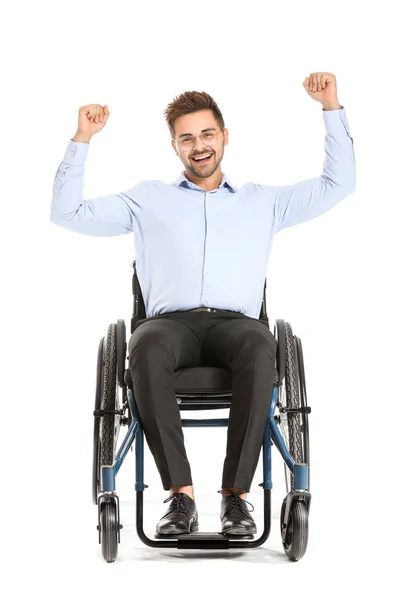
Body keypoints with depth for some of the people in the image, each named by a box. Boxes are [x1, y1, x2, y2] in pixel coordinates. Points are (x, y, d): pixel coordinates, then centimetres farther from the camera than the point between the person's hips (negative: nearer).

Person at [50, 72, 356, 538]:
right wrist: (82, 141, 13)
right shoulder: (149, 198, 25)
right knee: (146, 346, -39)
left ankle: (236, 492, -35)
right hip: (171, 323, 0)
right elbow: (67, 213, 20)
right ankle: (180, 494, -35)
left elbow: (338, 183, 24)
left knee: (259, 344, -39)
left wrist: (331, 108, 17)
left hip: (235, 322, 0)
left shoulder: (262, 201, 26)